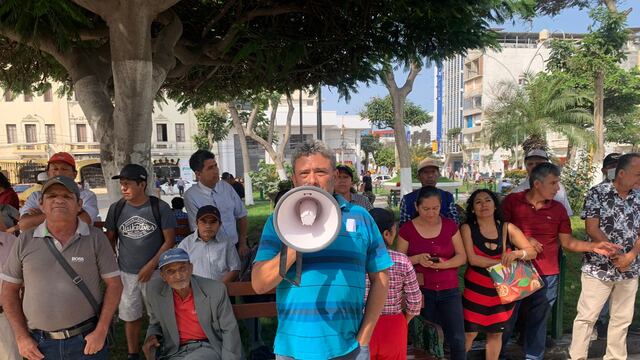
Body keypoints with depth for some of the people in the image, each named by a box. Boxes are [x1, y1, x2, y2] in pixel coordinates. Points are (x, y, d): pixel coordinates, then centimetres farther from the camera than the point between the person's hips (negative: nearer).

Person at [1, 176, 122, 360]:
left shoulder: (96, 237, -6)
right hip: (39, 344, 2)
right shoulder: (26, 240, 0)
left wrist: (101, 331, -10)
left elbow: (113, 284, -5)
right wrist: (21, 337, 1)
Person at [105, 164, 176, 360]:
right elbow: (110, 239, 9)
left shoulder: (160, 207, -10)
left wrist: (151, 266, -13)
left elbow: (169, 240, -8)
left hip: (154, 272, -2)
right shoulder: (116, 208, -1)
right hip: (125, 273, 3)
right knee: (130, 316, 14)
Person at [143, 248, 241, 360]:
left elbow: (229, 330, -2)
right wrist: (152, 337, -7)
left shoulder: (215, 289, -11)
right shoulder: (155, 290, -3)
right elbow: (155, 324, 14)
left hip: (207, 348, -3)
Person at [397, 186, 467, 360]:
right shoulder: (407, 229, -5)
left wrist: (445, 264, -18)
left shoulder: (450, 225, 1)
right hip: (421, 291, -1)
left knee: (457, 339, -2)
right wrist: (417, 259, -21)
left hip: (449, 290, 2)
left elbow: (462, 256, 1)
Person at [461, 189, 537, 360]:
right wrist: (502, 262, -21)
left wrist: (516, 254, -23)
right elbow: (472, 259, -19)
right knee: (470, 332, 3)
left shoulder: (508, 228, -3)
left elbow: (532, 252, -2)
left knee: (496, 332, 15)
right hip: (476, 289, -2)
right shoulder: (467, 228, -9)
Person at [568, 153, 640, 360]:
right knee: (587, 316, 1)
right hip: (599, 267, -5)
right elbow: (591, 229, -12)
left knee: (623, 318, 14)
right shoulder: (597, 193, -8)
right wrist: (614, 254, -16)